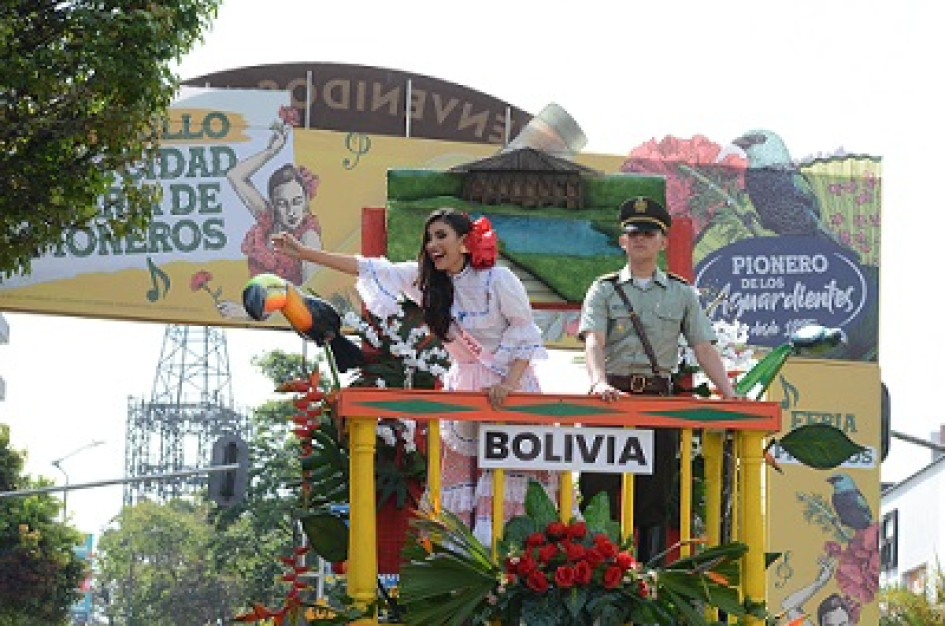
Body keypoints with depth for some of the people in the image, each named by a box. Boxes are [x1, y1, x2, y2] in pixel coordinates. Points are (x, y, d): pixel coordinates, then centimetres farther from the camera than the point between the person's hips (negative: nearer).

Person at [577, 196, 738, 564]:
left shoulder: (681, 293, 13)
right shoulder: (604, 290, 7)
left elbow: (704, 348, 7)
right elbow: (593, 341, -8)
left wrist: (729, 395, -7)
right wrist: (599, 381, -28)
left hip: (659, 396, 2)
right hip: (613, 393, -2)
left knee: (654, 496, 3)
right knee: (598, 492, -6)